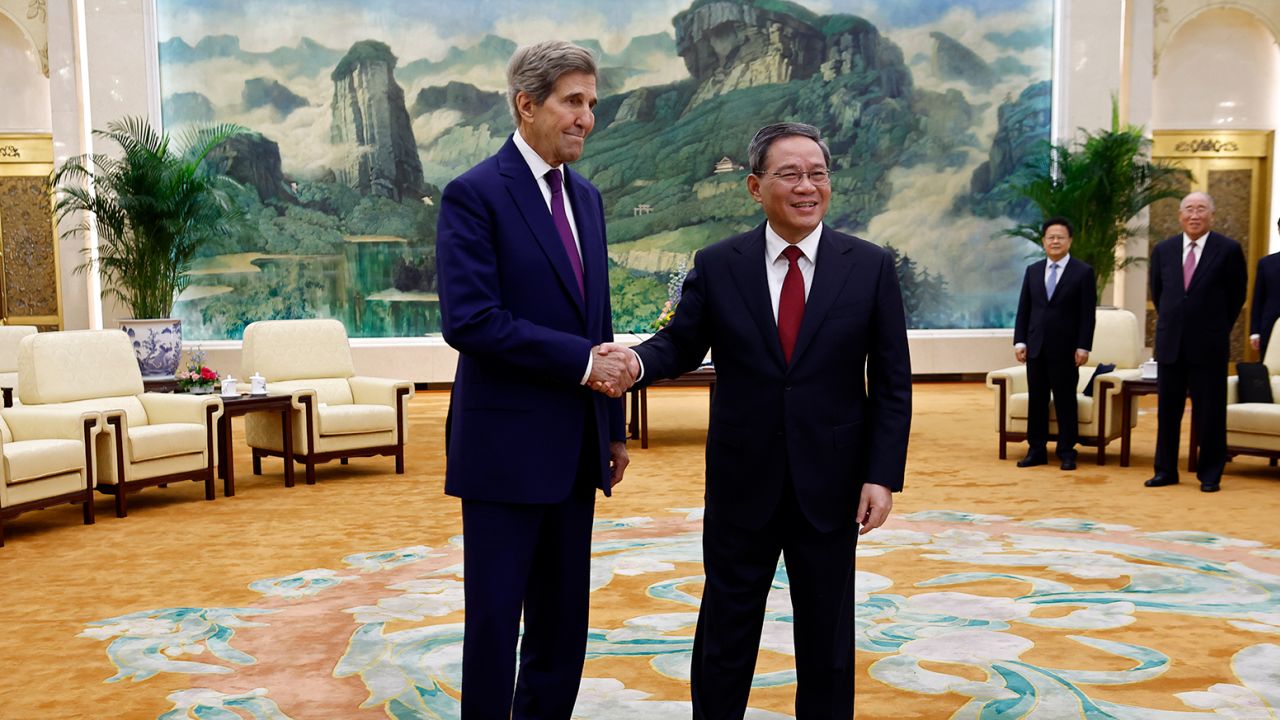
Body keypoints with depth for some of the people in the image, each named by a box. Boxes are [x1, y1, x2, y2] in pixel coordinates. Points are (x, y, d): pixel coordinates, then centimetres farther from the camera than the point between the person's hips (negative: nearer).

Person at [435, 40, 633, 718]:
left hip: (576, 446, 7)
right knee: (495, 615, 5)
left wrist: (613, 426, 16)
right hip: (507, 444, -7)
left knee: (564, 617, 15)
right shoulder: (474, 194, -10)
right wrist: (583, 362, -18)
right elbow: (469, 321, -20)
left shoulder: (586, 198, 13)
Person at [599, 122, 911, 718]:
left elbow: (892, 383, -1)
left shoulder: (870, 266, -2)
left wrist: (883, 475, -7)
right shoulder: (716, 265, -1)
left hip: (830, 484, 0)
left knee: (827, 635, 14)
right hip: (741, 481, 0)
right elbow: (680, 345, 2)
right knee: (725, 631, 12)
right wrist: (637, 362, -21)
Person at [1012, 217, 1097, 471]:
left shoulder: (1083, 272, 0)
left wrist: (1083, 347, -10)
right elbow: (1023, 309, 10)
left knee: (1065, 400, 2)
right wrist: (1019, 341, 2)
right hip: (1036, 347, 4)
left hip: (1065, 348, -4)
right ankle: (1036, 450, 13)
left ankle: (1067, 452, 10)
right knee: (1036, 399, 7)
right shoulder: (1032, 271, 11)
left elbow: (1087, 314, -4)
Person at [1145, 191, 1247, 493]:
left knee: (1209, 411, 2)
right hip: (1170, 343, 3)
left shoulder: (1228, 250, -4)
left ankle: (1210, 475, 12)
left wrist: (1217, 329, 9)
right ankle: (1165, 470, 17)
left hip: (1209, 345, -3)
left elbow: (1236, 295, 5)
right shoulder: (1163, 250, 7)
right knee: (1167, 409, 8)